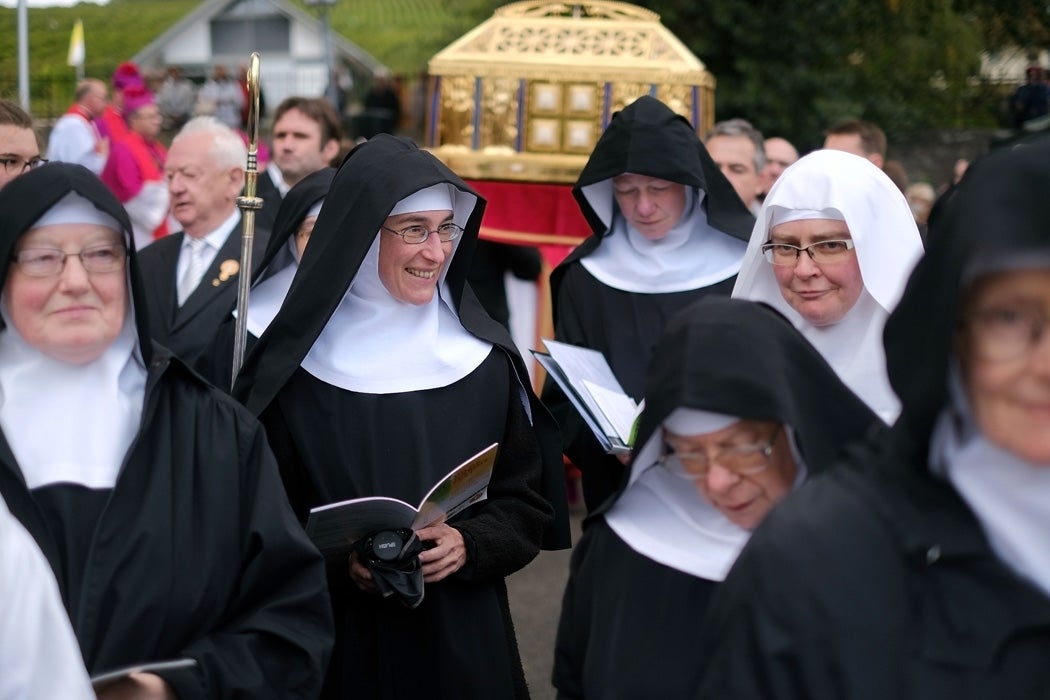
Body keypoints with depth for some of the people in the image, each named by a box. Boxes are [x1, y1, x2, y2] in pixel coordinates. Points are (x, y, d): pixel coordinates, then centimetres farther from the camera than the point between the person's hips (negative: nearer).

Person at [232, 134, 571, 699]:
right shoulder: (294, 365, -6)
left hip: (464, 642, 2)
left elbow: (528, 501, 4)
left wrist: (469, 545, -14)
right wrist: (339, 564, -18)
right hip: (334, 646, -2)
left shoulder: (485, 357, 1)